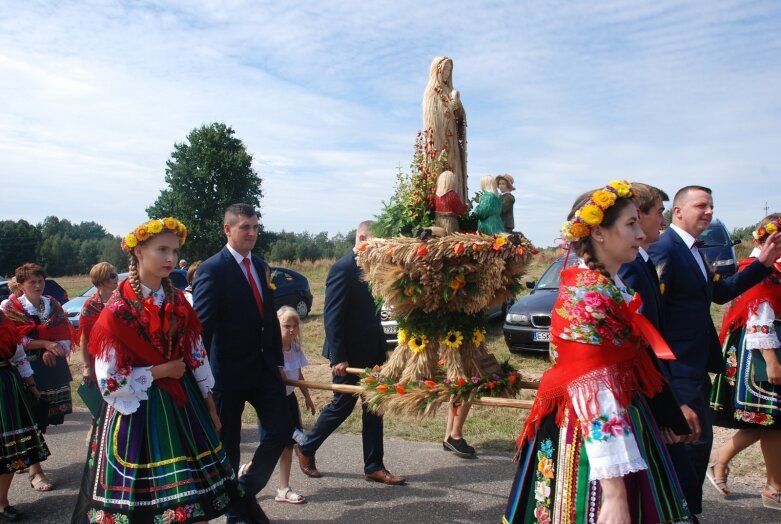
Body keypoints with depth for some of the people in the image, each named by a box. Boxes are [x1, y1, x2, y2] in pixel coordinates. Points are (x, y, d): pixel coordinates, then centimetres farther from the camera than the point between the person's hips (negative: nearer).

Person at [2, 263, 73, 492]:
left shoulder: (53, 305, 10)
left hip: (53, 368, 4)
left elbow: (65, 336, 5)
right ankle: (35, 472, 4)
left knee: (45, 419, 7)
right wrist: (46, 344, -17)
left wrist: (52, 352, -13)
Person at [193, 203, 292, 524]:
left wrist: (278, 360, 13)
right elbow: (202, 326, -16)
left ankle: (247, 489, 25)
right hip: (230, 371, -6)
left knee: (282, 429, 3)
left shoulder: (260, 266, 9)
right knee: (228, 443, 8)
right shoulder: (212, 270, -13)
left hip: (264, 366, 6)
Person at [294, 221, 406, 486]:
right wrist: (338, 357, -21)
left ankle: (374, 466, 19)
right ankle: (306, 447, 27)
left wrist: (381, 349, 13)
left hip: (371, 352, 8)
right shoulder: (343, 268, -16)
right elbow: (332, 316, -19)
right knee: (342, 405, 6)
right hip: (350, 353, -8)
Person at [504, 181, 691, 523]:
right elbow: (593, 394, -26)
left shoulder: (605, 286, 9)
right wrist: (614, 492, -28)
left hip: (621, 427, 10)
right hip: (597, 439, -9)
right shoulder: (590, 294, -21)